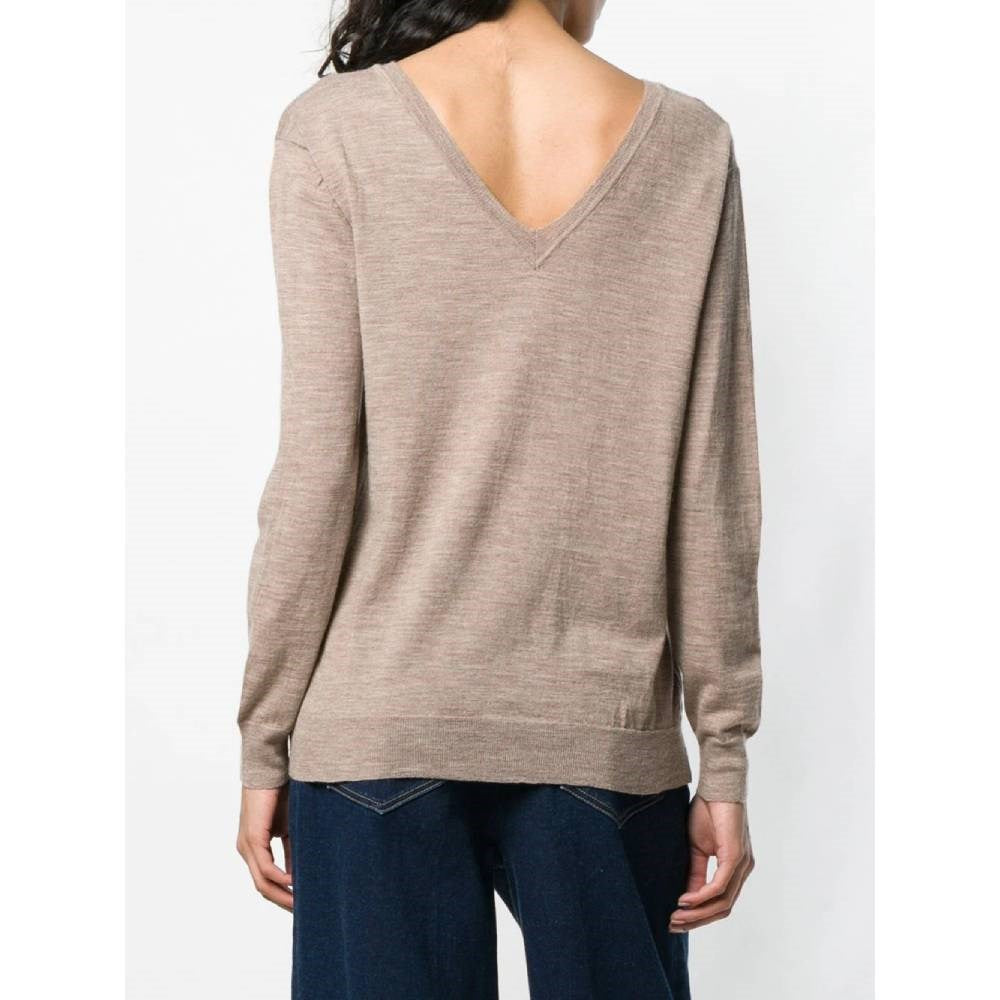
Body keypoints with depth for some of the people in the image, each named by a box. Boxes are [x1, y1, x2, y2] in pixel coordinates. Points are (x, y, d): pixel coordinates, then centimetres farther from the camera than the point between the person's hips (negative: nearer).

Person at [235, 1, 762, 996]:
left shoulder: (335, 129, -4)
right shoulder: (688, 142, 0)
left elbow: (315, 468, -7)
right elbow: (713, 489, -1)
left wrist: (265, 739, 1)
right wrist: (724, 753, 6)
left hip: (381, 719, -1)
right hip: (604, 729, 1)